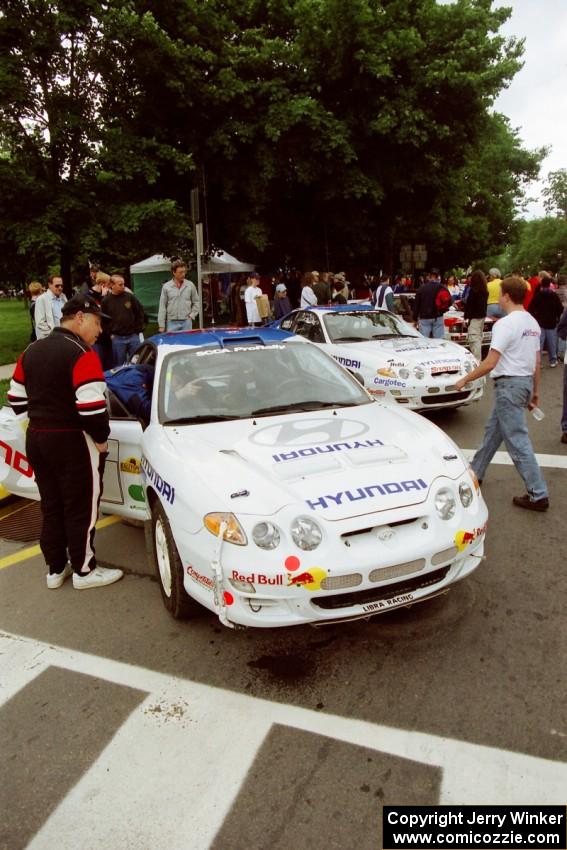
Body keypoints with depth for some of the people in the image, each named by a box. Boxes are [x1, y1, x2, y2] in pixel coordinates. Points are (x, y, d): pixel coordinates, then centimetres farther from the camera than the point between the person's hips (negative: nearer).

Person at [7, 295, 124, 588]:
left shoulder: (32, 350, 9)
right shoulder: (81, 354, -17)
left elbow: (17, 399, 13)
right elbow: (91, 406, -24)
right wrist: (101, 438, -9)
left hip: (35, 439, 8)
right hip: (73, 442, -8)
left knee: (51, 507, 18)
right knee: (81, 509, 6)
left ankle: (55, 569, 30)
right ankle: (84, 571, 19)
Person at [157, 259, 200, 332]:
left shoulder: (190, 285, 3)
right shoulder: (166, 287, 0)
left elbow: (196, 302, 14)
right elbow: (162, 307, 2)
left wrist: (192, 315, 1)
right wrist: (161, 325, -2)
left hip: (186, 322, 1)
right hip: (172, 322, -1)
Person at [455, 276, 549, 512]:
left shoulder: (505, 324, -17)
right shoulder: (532, 323, 11)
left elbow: (490, 363, -21)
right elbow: (536, 362, 15)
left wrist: (465, 380, -11)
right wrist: (535, 390, 22)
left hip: (509, 384, -10)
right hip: (525, 381, 10)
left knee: (517, 440, -5)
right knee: (493, 430, 21)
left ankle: (538, 495, -2)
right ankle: (475, 473, 34)